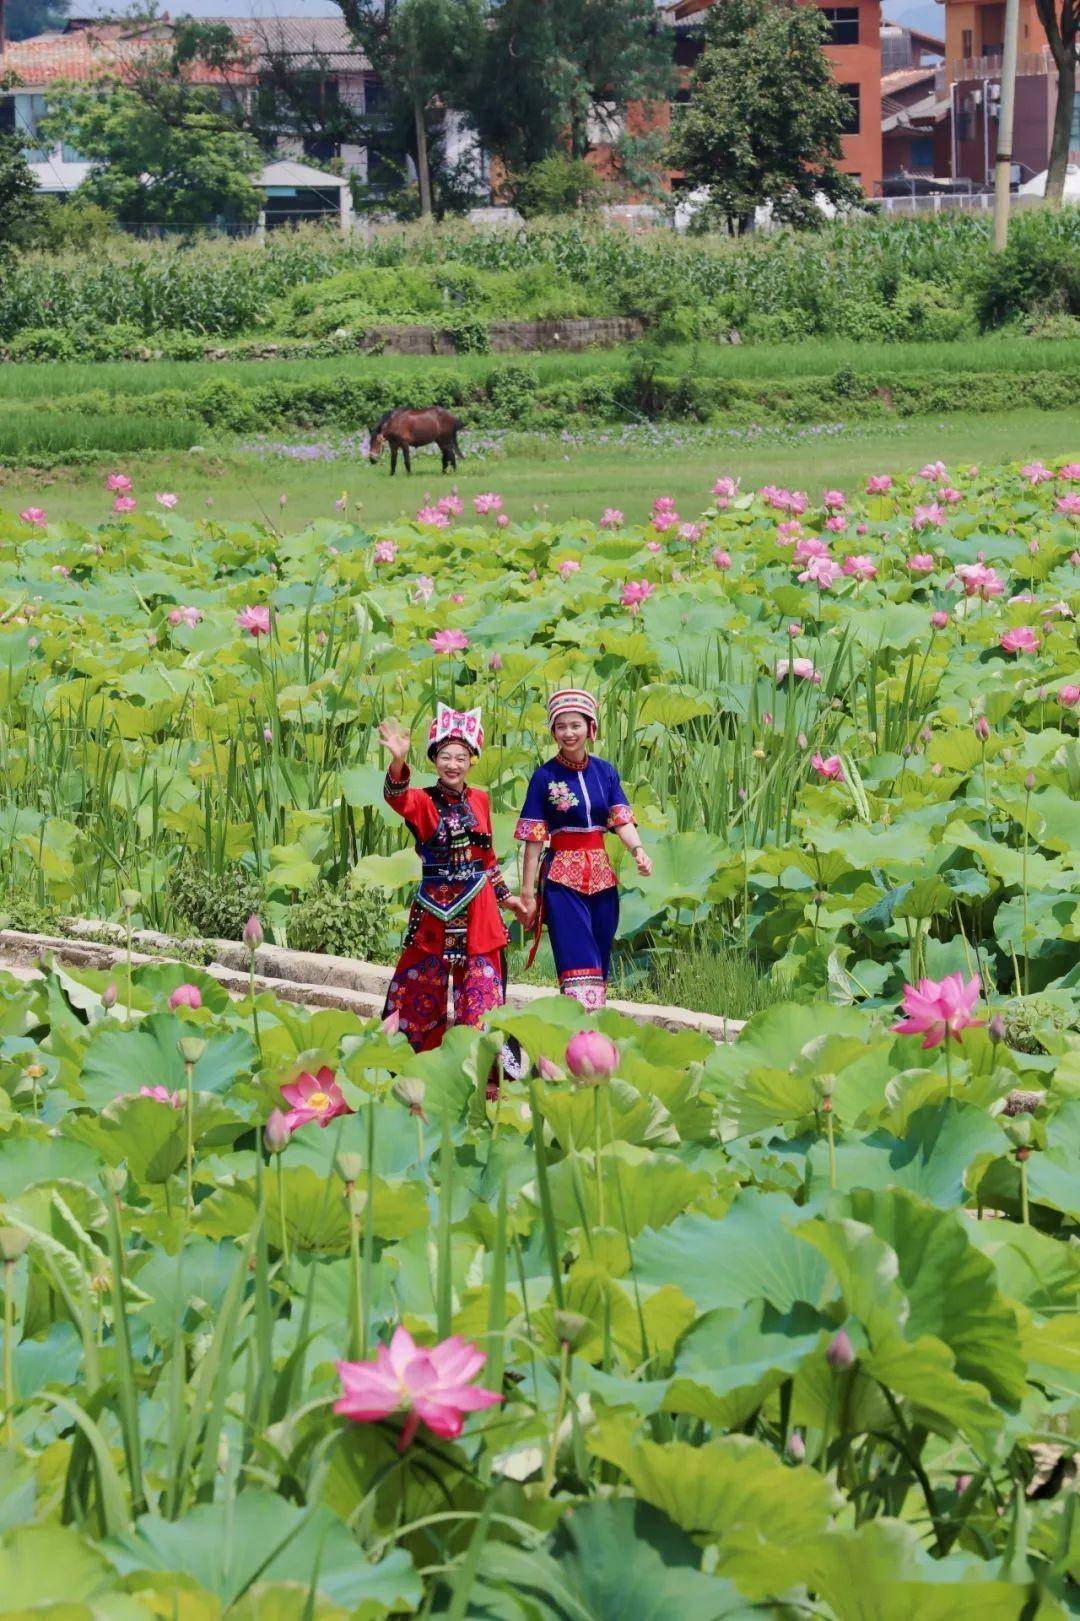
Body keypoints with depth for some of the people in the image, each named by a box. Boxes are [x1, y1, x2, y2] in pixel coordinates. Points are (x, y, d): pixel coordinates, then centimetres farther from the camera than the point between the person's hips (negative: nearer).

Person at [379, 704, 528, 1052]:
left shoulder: (479, 800, 8)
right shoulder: (423, 801, -4)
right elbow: (397, 798, -29)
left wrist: (505, 896, 21)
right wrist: (399, 762, -47)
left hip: (478, 908, 3)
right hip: (435, 906, -3)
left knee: (481, 992, 4)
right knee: (424, 987, 2)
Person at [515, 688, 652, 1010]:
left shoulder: (606, 772, 7)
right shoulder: (545, 776, -3)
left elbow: (621, 819, 0)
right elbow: (534, 838, -4)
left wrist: (638, 850, -22)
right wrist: (527, 894, -7)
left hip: (601, 874, 4)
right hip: (562, 877, -4)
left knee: (600, 963, 8)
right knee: (578, 967, -12)